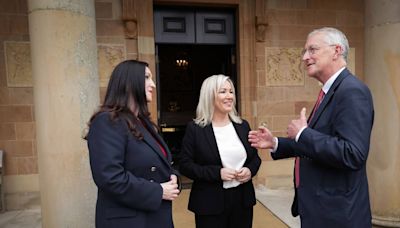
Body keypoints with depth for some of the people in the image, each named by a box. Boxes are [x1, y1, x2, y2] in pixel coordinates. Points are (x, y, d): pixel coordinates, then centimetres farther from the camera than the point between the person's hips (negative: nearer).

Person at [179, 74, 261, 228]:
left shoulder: (243, 125, 4)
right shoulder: (195, 128, -8)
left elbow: (255, 157, 13)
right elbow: (185, 165, -10)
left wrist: (250, 170, -9)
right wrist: (217, 173, -19)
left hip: (243, 199, 4)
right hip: (211, 203, -4)